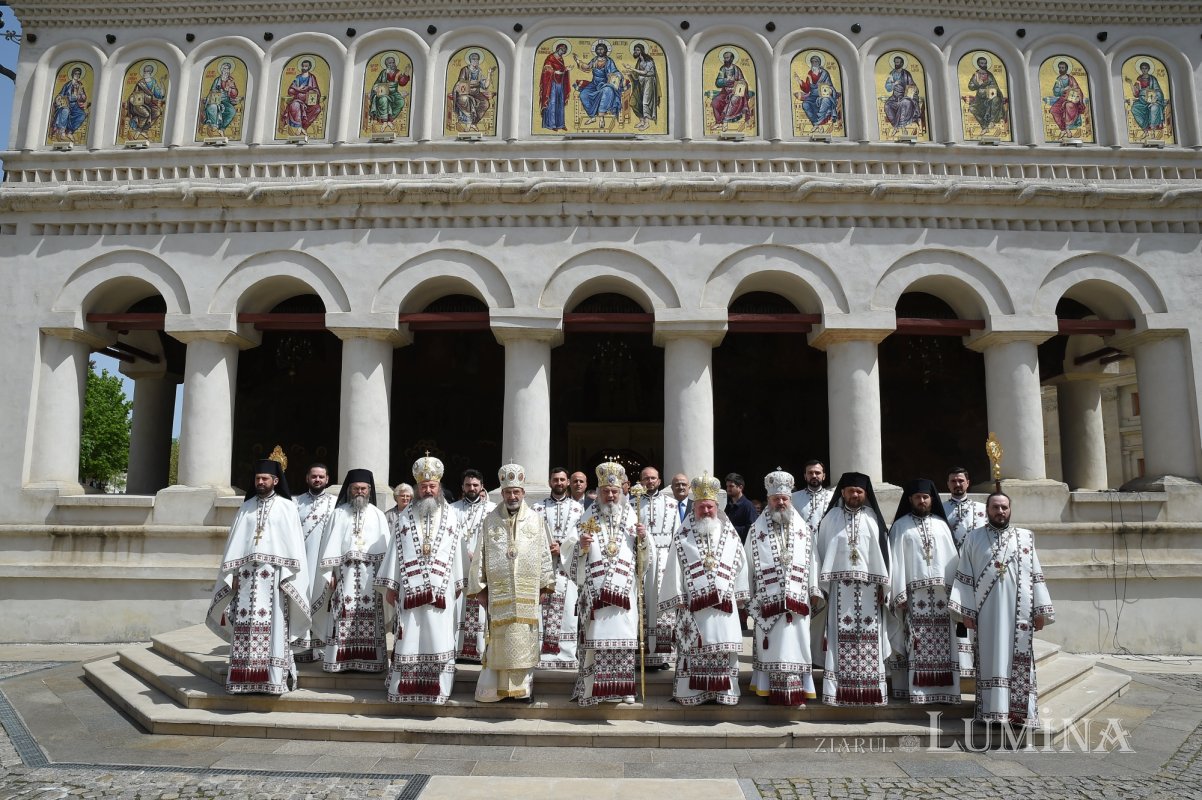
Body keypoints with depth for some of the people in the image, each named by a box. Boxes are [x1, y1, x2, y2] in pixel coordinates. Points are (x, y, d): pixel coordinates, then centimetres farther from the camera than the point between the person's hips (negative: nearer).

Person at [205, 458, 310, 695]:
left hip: (274, 574, -3)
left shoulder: (286, 507, 5)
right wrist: (233, 573, 1)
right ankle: (245, 678, 4)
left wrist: (287, 576, -8)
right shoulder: (246, 508, 14)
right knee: (245, 626, 0)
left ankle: (273, 679, -3)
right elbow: (234, 542, 11)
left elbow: (293, 544, 0)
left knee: (273, 627, -5)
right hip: (247, 573, 3)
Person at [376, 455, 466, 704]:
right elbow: (394, 550, 7)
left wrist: (458, 582, 6)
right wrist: (390, 585, 3)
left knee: (439, 636, 0)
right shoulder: (406, 516, 8)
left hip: (441, 588, 0)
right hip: (410, 588, 0)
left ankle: (438, 689, 8)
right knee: (409, 637, 2)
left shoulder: (451, 515, 7)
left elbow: (457, 550, 8)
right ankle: (403, 689, 10)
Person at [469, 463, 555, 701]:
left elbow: (545, 554, 6)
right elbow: (480, 555, 5)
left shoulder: (536, 520, 5)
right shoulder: (490, 520, 5)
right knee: (499, 639, 2)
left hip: (528, 591, 0)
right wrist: (479, 587, 2)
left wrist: (545, 584, 3)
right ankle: (495, 687, 11)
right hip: (498, 591, 0)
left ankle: (524, 686, 12)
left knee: (525, 638, 2)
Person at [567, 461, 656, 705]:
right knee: (595, 638, -3)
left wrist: (643, 540, -9)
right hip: (595, 591, -1)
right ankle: (591, 689, 4)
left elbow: (644, 560, 9)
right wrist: (581, 545, -15)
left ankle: (624, 688, 12)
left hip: (625, 591, 1)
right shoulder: (588, 520, 7)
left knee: (624, 638, 2)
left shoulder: (632, 519, 9)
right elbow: (574, 558, 5)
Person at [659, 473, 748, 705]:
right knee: (695, 648, 0)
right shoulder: (683, 537, 3)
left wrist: (741, 599, 8)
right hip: (694, 602, -2)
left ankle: (725, 692, 12)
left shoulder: (730, 534, 9)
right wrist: (678, 598, -3)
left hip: (725, 602, 2)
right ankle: (692, 692, 8)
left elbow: (741, 566, 10)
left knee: (724, 647, 3)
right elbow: (674, 569, 1)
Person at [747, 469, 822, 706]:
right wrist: (746, 595, 2)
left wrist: (814, 591, 4)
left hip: (797, 598, 1)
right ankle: (773, 691, 11)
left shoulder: (804, 529, 8)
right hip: (768, 598, -1)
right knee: (772, 644, 3)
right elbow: (749, 564, 4)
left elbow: (811, 561, 8)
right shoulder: (757, 529, 3)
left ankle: (798, 692, 10)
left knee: (795, 643, 3)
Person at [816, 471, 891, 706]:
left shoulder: (872, 518, 5)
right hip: (840, 586, 0)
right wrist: (824, 585, -1)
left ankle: (870, 688, 9)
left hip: (868, 587, 1)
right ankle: (839, 691, 3)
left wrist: (882, 586, 0)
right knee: (841, 637, -1)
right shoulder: (832, 518, 5)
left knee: (868, 637, 1)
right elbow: (823, 551, 4)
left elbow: (881, 551, 4)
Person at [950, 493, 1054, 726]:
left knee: (1019, 660, 4)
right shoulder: (974, 538, 6)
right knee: (991, 659, 2)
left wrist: (1040, 610, 0)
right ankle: (993, 710, 6)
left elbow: (1036, 575, 6)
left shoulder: (1026, 537, 9)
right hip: (988, 611, -1)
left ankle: (1020, 711, 11)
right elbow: (965, 576, 3)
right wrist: (966, 611, -4)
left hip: (1019, 611, 1)